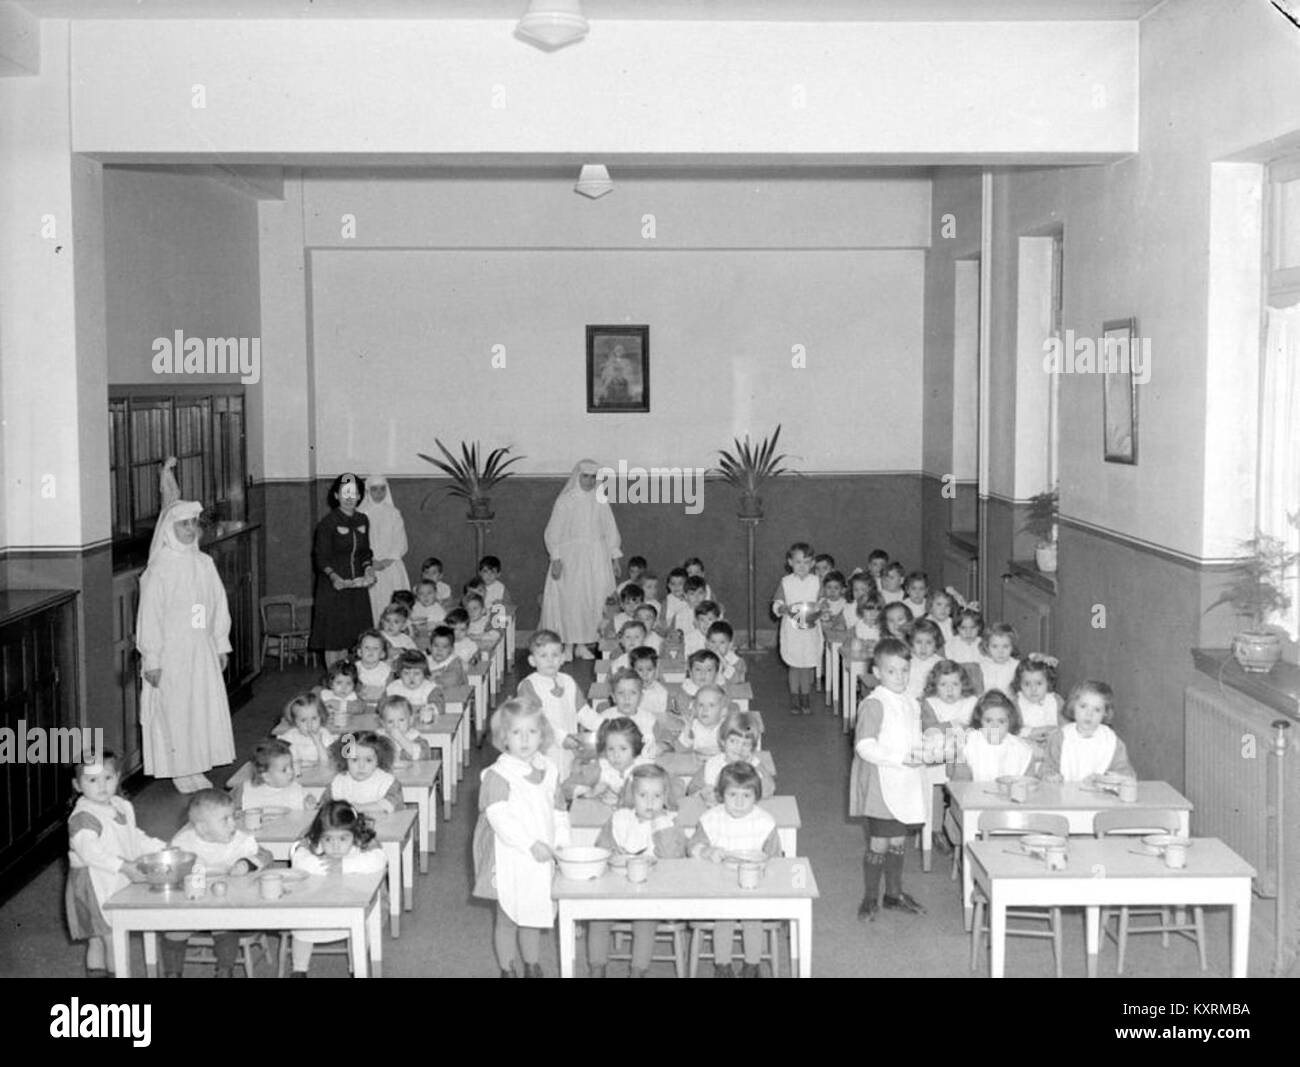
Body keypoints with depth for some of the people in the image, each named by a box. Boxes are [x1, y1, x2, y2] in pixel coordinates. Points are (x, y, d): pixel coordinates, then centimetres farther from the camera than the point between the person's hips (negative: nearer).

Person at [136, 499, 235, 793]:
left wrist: (221, 645, 12)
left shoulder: (205, 563, 5)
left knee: (206, 708, 7)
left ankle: (197, 767, 17)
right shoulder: (159, 569, -11)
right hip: (171, 654, -5)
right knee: (175, 712, 1)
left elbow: (218, 605, 12)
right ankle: (181, 772, 10)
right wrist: (151, 659, -13)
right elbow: (149, 615, -11)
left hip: (203, 651, 5)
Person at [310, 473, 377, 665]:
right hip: (333, 586, -5)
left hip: (356, 585, 5)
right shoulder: (327, 523, -9)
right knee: (333, 636, -1)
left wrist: (368, 567, -4)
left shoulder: (363, 520, 9)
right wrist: (333, 576, -27)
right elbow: (321, 558, -11)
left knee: (348, 637, 8)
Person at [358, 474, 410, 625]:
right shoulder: (360, 513, 4)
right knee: (371, 604, -7)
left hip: (391, 566, 1)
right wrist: (372, 561, -13)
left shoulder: (393, 513, 10)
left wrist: (388, 560, -10)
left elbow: (400, 542, 5)